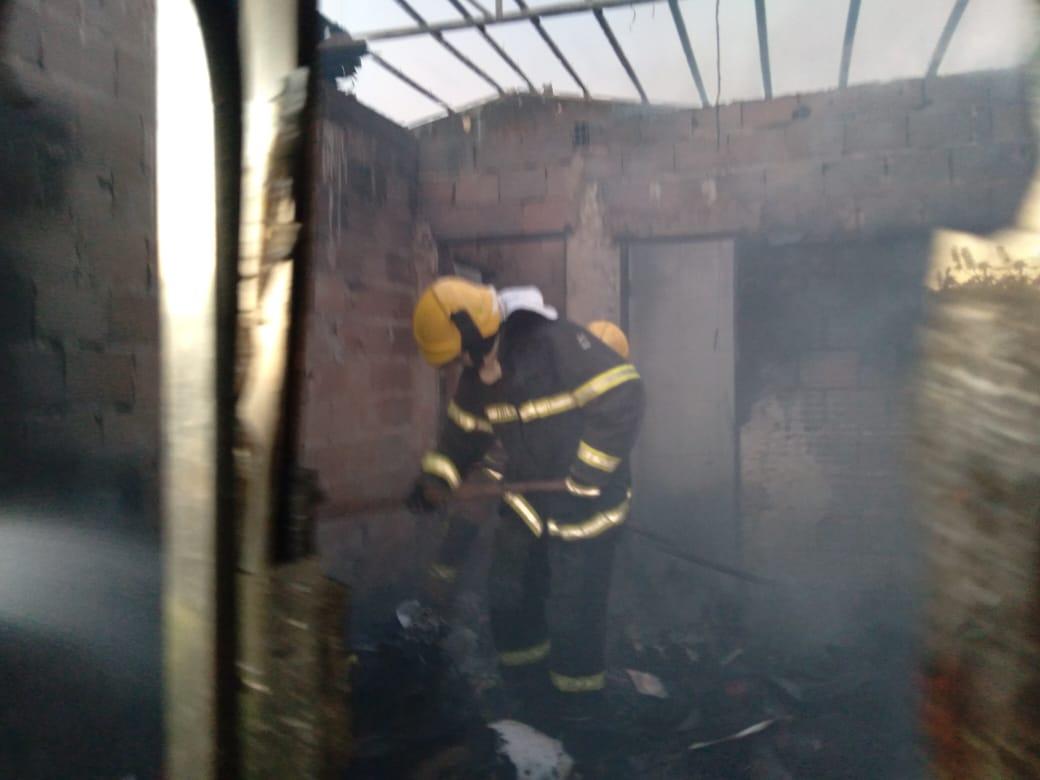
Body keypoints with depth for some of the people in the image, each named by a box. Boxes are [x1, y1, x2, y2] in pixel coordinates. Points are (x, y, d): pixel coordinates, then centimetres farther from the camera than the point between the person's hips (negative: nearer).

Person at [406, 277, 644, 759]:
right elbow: (465, 428, 14)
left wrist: (587, 474, -27)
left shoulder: (558, 344, -25)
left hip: (584, 504, -8)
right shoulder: (478, 371, 1)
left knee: (572, 617, 0)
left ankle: (577, 724, 23)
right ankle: (531, 706, 34)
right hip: (528, 498, 8)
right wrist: (436, 477, 0)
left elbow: (623, 395, -29)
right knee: (508, 601, 13)